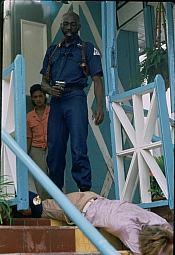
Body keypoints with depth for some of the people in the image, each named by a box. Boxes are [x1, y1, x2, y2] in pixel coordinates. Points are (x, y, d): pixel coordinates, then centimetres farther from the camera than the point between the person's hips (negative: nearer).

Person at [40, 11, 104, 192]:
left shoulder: (87, 49, 9)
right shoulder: (52, 51, 21)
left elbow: (97, 80, 2)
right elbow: (44, 81, 21)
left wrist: (99, 107, -12)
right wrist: (49, 89, -4)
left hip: (75, 98, -4)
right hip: (56, 101, 5)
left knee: (78, 148, -13)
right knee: (54, 149, 5)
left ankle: (85, 190, -12)